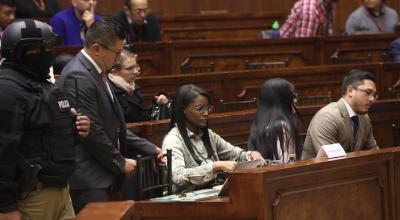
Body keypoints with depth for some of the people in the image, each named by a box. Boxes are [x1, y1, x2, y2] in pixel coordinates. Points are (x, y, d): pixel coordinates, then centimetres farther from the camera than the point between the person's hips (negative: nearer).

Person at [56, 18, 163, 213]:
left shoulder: (96, 73, 14)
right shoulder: (78, 77, -17)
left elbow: (113, 124, 19)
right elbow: (91, 131, -19)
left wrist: (149, 149, 13)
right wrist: (120, 162, -8)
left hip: (99, 176, 10)